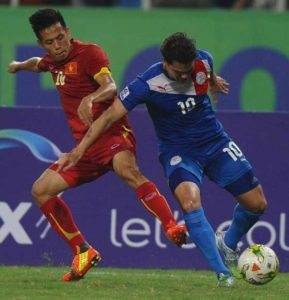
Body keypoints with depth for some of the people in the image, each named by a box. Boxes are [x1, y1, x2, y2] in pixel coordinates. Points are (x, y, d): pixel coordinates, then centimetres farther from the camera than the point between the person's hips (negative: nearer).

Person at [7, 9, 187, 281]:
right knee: (41, 191, 2)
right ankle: (83, 252, 10)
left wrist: (90, 99, -46)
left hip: (112, 134, -8)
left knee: (127, 170, -39)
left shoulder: (88, 53, -9)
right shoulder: (53, 61, 14)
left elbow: (111, 87, -30)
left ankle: (173, 229, -50)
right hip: (85, 146, 8)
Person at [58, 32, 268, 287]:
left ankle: (229, 244, 36)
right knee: (190, 202, -33)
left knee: (257, 204, 4)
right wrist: (79, 150, -26)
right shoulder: (147, 84, -26)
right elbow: (110, 116, -22)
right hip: (178, 151, -4)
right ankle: (222, 272, -27)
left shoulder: (203, 61, -14)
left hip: (216, 143, 5)